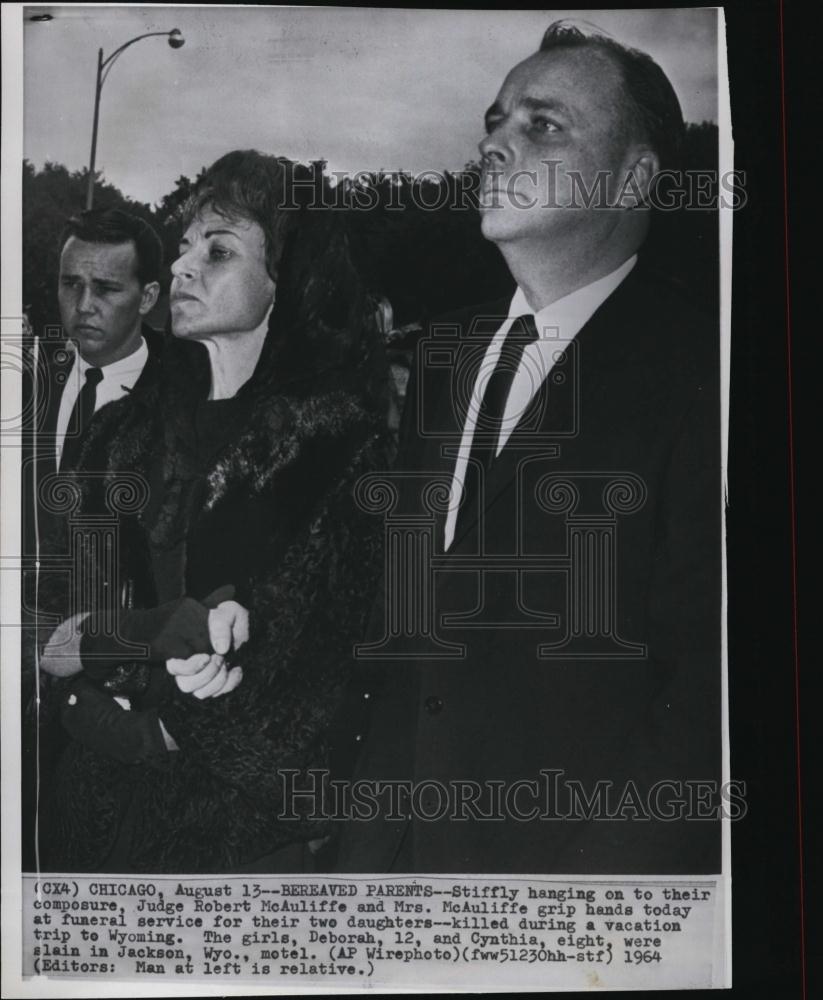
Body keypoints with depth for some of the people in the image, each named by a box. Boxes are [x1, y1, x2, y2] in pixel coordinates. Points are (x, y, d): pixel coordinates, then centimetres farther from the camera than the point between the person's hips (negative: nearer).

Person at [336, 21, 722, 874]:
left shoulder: (693, 377, -16)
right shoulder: (445, 350, 5)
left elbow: (702, 698, -17)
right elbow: (397, 608, 8)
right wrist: (374, 825, 3)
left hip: (576, 848, -5)